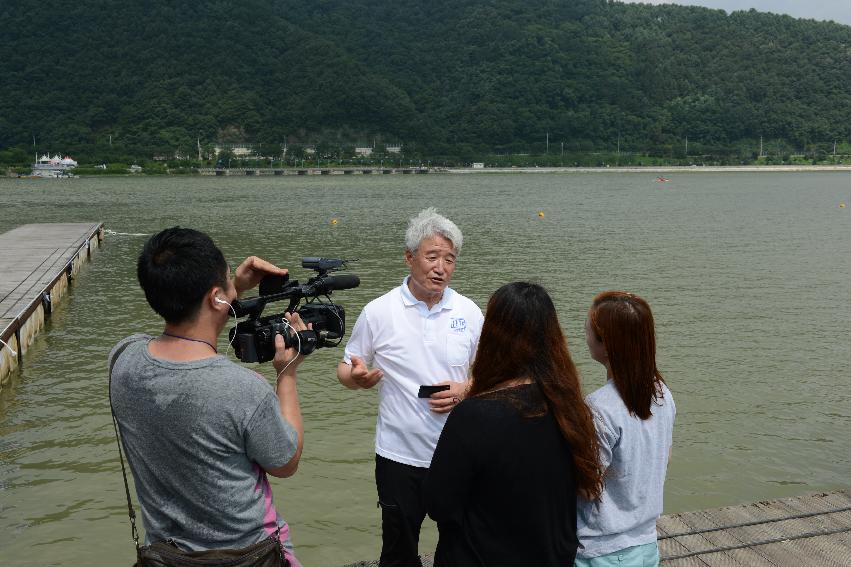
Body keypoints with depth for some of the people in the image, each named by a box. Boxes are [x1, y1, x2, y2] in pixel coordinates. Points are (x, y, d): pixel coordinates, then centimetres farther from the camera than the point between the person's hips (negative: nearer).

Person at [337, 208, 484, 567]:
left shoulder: (469, 313, -2)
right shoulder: (378, 312, -7)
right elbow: (346, 371, 2)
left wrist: (465, 390, -13)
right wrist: (358, 377, -20)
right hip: (399, 455, -1)